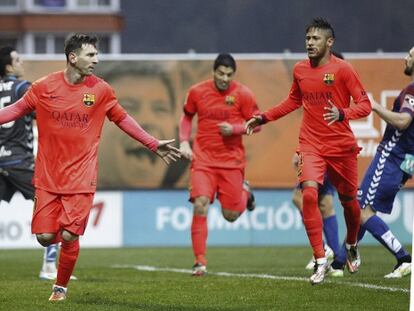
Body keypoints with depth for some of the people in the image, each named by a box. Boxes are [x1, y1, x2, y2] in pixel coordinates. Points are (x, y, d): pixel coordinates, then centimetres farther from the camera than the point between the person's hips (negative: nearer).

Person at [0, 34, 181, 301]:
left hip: (80, 176, 0)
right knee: (45, 236, -6)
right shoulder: (45, 87, -2)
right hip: (48, 176, 1)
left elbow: (122, 118, 13)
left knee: (69, 236, -9)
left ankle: (61, 286, 13)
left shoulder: (101, 90, 0)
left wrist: (154, 144, 12)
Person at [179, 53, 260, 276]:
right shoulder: (197, 92, 0)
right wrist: (184, 141, 2)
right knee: (200, 205, -17)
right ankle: (200, 262, -11)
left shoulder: (243, 94, -5)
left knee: (230, 215, 4)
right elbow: (187, 117, 16)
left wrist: (234, 128, -17)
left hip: (231, 160, 0)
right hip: (203, 159, 0)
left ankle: (245, 193, 41)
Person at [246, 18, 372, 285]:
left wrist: (342, 114, -29)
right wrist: (264, 118, 19)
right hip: (311, 145, 2)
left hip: (342, 146, -2)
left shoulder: (342, 69, -8)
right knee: (309, 193, -21)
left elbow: (365, 105, -11)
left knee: (349, 201, 10)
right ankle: (321, 261, -17)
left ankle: (352, 245, 43)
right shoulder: (300, 70, 6)